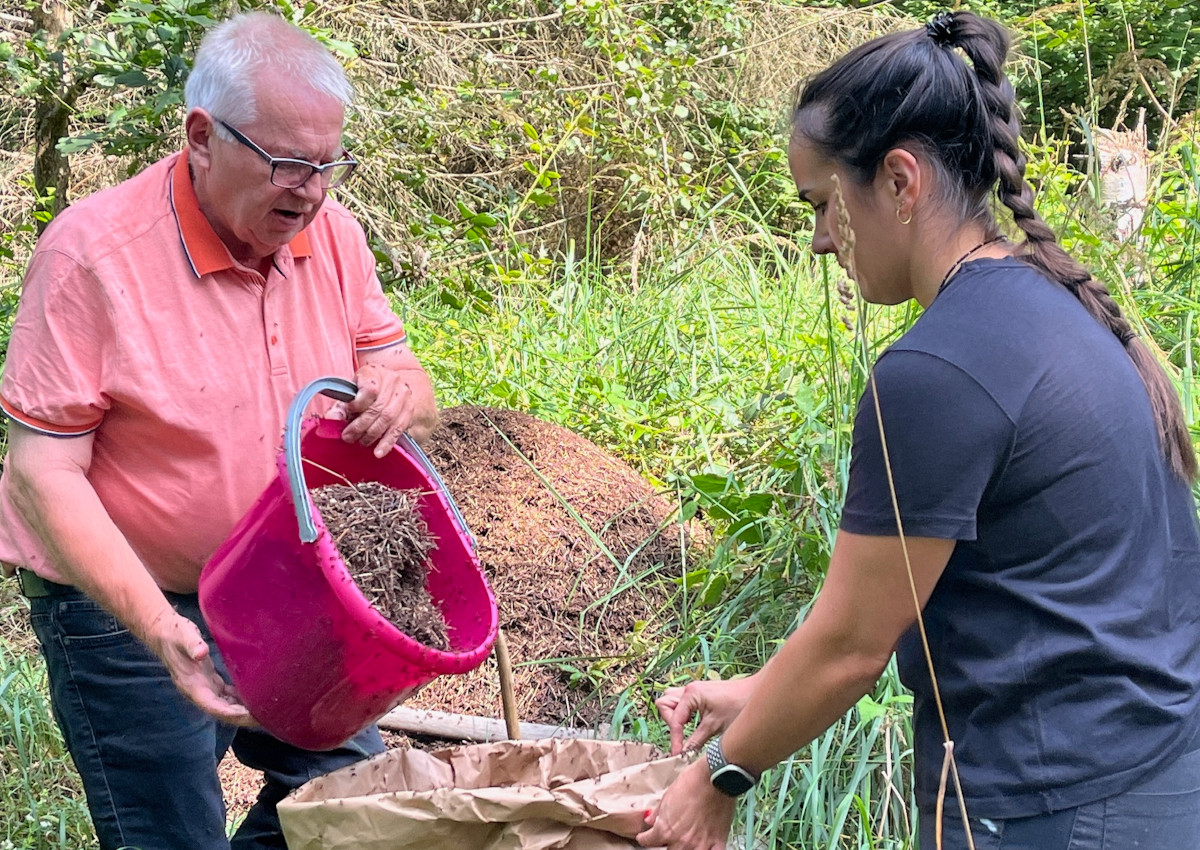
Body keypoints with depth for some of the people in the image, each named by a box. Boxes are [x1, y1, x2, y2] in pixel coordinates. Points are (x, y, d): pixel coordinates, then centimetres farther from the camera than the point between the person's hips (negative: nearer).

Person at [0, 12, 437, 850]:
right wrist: (160, 629, -32)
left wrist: (400, 395, -27)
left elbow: (402, 374, 0)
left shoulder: (327, 230, -5)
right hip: (125, 605, -6)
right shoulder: (93, 250, -22)